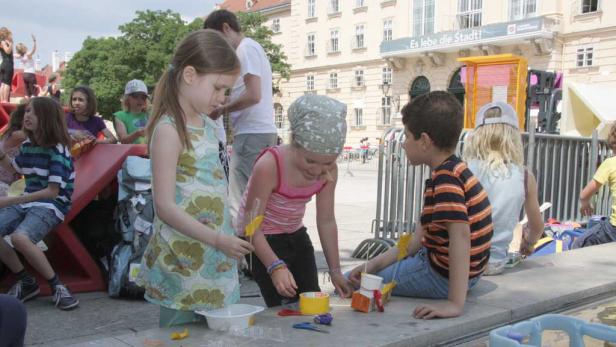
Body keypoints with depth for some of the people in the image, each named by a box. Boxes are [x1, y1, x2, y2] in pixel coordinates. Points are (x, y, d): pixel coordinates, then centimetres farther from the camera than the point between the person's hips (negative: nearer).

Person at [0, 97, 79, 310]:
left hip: (52, 205, -8)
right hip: (27, 202, 8)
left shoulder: (57, 150, -13)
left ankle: (57, 286, -18)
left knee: (20, 238, -34)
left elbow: (53, 191, -18)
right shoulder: (27, 145, 9)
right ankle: (26, 283, 3)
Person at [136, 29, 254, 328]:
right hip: (184, 268, -7)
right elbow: (165, 206, -18)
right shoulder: (168, 130, -15)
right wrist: (217, 240, -23)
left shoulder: (209, 125, 10)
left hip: (217, 262, 8)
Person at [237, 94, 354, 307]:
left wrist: (335, 271, -2)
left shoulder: (329, 171, -13)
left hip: (295, 235, 6)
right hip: (263, 239, -6)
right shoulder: (269, 166, -31)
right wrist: (275, 266, -39)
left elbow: (326, 221, -3)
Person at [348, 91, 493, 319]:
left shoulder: (445, 179, -25)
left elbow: (460, 235, -36)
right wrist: (375, 263, 2)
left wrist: (455, 303, -39)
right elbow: (421, 236, 7)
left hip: (443, 277, -10)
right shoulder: (453, 171, 7)